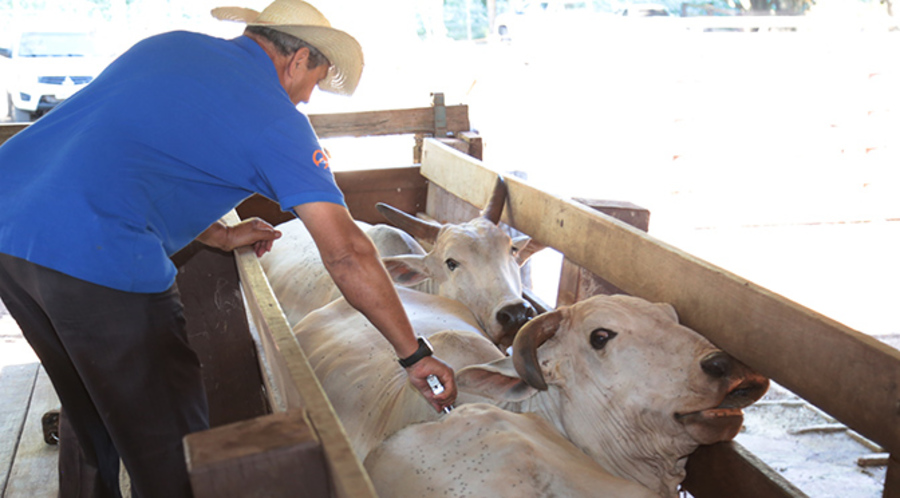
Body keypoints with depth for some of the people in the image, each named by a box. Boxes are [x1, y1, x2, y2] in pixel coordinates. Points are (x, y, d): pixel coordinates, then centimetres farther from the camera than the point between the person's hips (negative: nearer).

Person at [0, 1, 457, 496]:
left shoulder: (168, 44, 18)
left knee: (90, 416, 27)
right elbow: (347, 254, -6)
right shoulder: (277, 121, -3)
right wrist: (416, 355, 1)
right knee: (168, 448, 9)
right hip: (93, 257, -8)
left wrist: (219, 235, 29)